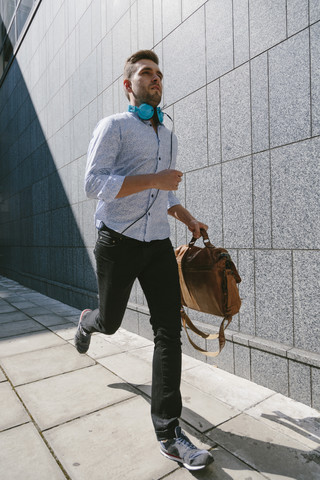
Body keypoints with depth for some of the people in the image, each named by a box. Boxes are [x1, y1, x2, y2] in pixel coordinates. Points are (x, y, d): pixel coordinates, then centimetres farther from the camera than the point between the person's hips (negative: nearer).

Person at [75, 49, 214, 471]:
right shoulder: (113, 126, -1)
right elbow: (94, 183, -14)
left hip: (158, 244, 5)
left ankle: (168, 431, 9)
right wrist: (153, 179, -20)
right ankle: (87, 321, 52)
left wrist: (188, 218, 16)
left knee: (169, 330, -4)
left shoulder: (169, 137, 20)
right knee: (110, 323, 12)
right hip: (118, 242, -4)